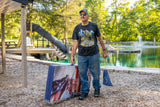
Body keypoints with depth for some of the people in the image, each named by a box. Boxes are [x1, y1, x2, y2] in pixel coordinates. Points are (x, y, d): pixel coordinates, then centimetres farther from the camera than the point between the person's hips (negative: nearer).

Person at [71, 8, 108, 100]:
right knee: (82, 74, 5)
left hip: (94, 54, -1)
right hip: (82, 55, 2)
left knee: (96, 73, 6)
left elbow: (100, 39, 8)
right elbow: (75, 42, 4)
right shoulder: (77, 28, 6)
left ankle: (97, 88, 29)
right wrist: (72, 56, 0)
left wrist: (104, 50, 8)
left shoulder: (94, 26, 3)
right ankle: (85, 91, 20)